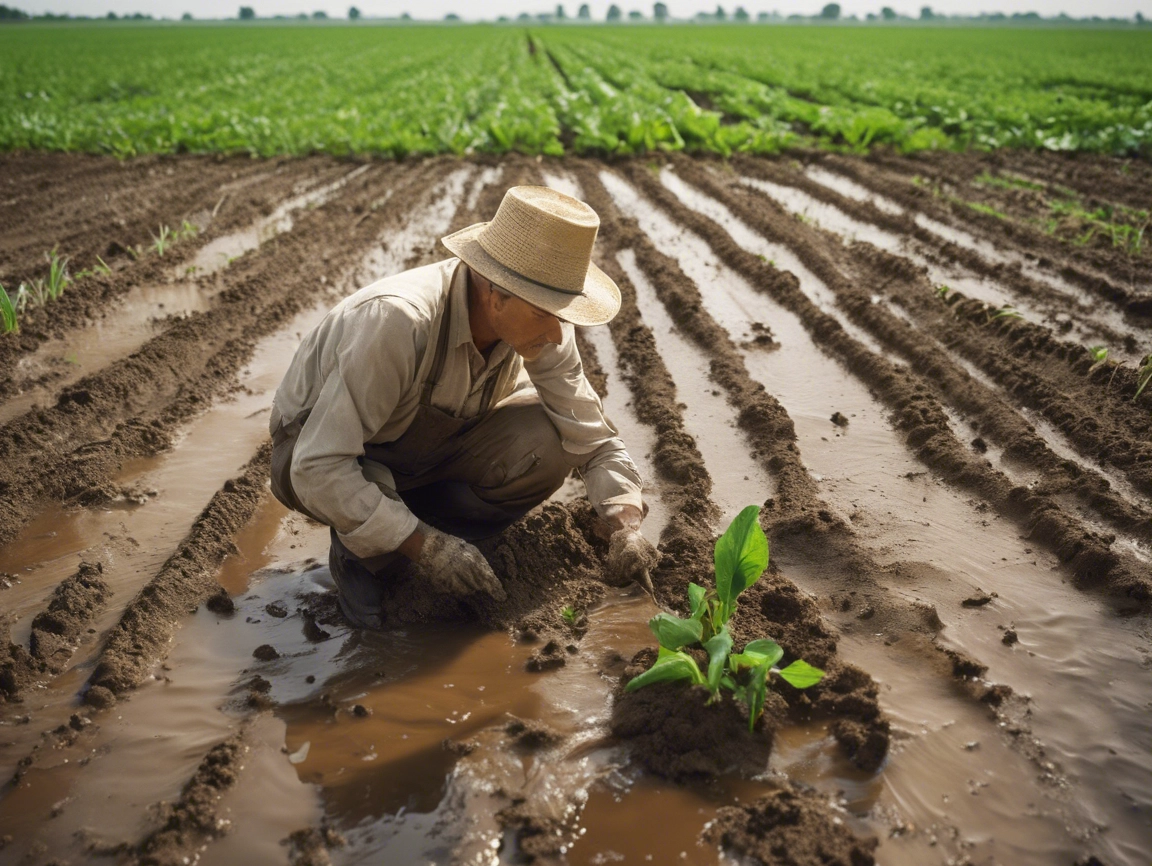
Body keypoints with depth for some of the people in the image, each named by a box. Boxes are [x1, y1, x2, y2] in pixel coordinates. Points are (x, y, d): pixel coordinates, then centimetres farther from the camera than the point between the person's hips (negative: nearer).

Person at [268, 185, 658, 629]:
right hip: (313, 449, -4)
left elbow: (594, 440, -11)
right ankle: (360, 553, -2)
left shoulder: (539, 328, -19)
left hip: (426, 444, 5)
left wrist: (626, 526, -28)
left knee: (546, 442, -21)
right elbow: (318, 468, -37)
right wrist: (423, 543, -38)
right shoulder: (397, 321, -38)